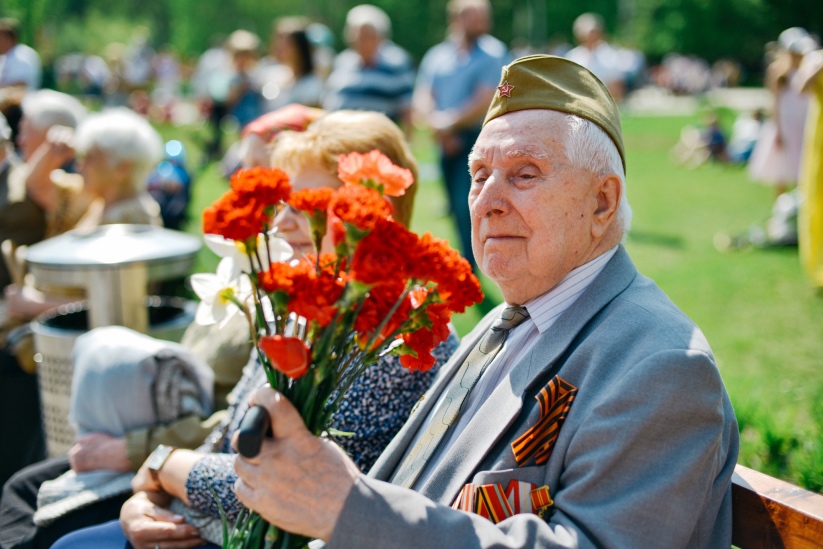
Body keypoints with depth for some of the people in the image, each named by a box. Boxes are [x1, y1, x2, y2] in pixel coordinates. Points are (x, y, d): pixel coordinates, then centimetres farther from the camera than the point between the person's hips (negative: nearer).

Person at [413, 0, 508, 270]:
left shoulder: (492, 53, -2)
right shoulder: (436, 55, 12)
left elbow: (485, 101, -11)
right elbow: (422, 100, 4)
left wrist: (451, 122, -8)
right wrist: (438, 125, -14)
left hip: (477, 139, -5)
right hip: (447, 143, 5)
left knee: (467, 208, -13)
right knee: (458, 210, 11)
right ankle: (471, 262, 26)